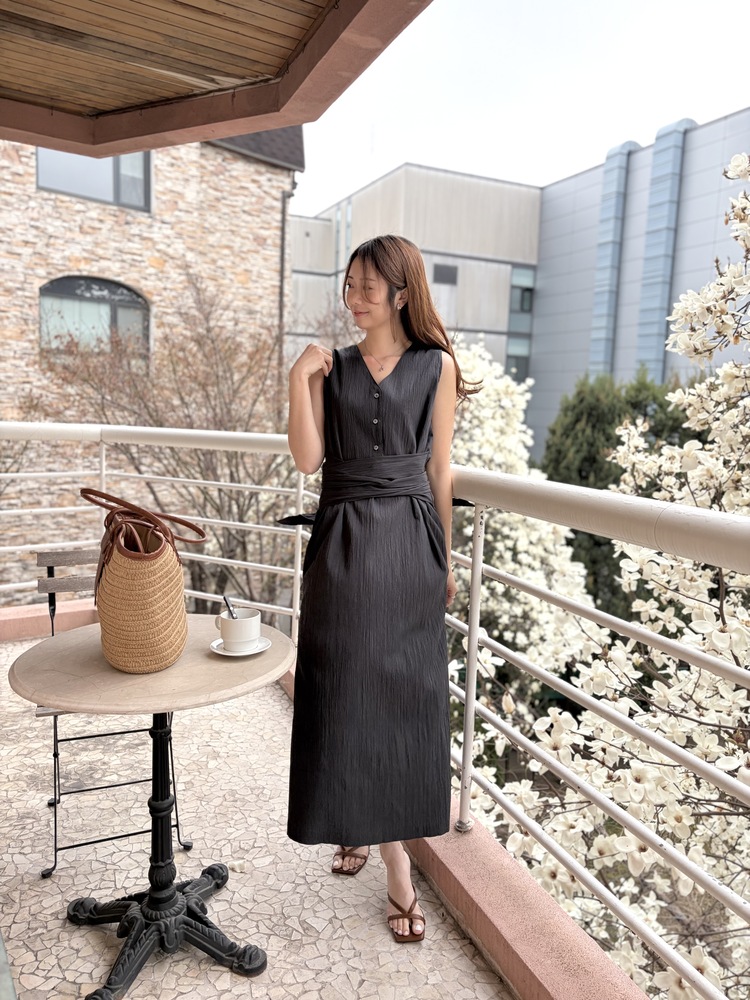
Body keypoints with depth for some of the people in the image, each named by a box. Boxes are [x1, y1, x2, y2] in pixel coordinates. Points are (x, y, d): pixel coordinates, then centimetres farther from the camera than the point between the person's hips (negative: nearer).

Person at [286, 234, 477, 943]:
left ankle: (368, 825, 29)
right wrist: (299, 380, -10)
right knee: (350, 690, 3)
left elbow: (439, 469, 6)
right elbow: (307, 458, -2)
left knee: (401, 692, 5)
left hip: (409, 540, -1)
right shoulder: (331, 367, 7)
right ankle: (397, 868, 20)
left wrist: (444, 559, 7)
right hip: (344, 542, 1)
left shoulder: (436, 366, 4)